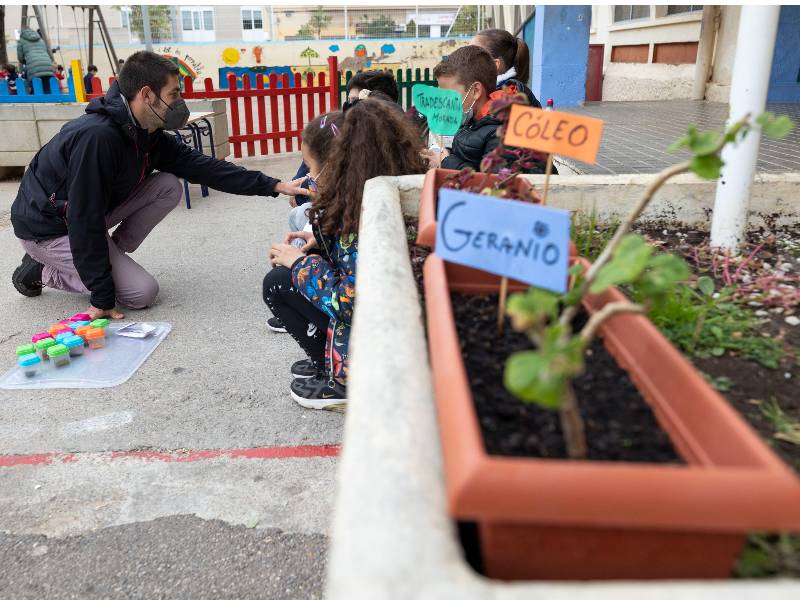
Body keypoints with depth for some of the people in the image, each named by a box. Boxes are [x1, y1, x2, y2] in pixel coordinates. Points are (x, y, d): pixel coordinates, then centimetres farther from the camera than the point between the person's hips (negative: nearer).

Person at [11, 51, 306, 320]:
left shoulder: (148, 134, -7)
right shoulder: (97, 137, -33)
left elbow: (202, 167, -6)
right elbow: (85, 222, -32)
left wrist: (275, 185, -9)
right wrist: (102, 298, -29)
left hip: (91, 214, 8)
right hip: (48, 228, -8)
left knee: (169, 187, -7)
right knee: (142, 292, -15)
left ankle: (107, 257, 4)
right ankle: (42, 271, 4)